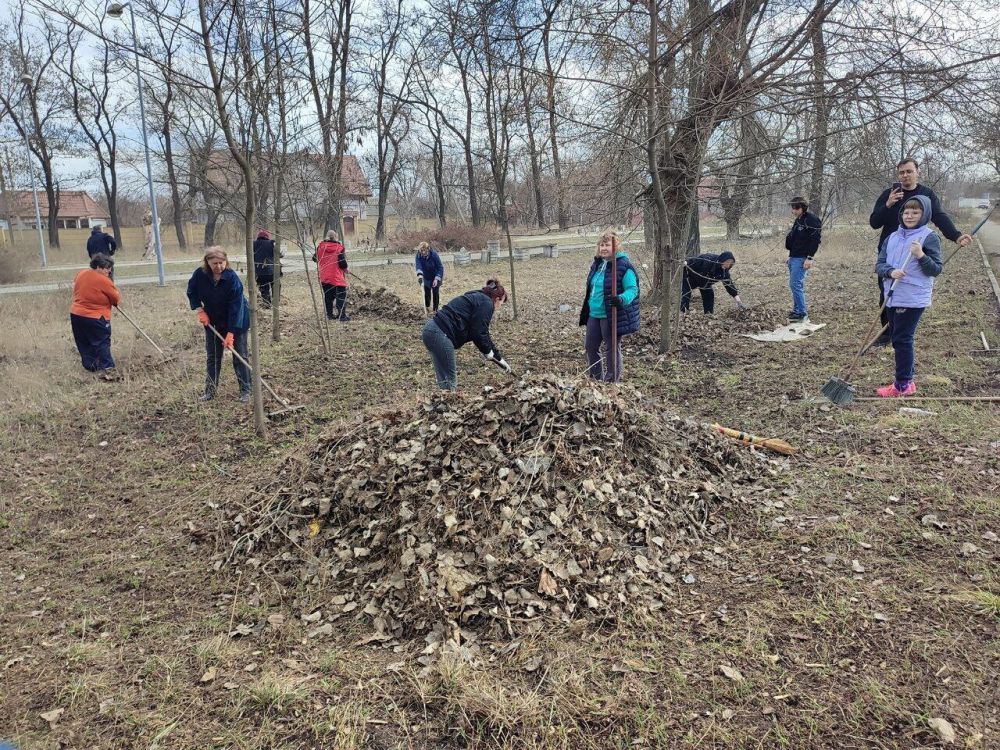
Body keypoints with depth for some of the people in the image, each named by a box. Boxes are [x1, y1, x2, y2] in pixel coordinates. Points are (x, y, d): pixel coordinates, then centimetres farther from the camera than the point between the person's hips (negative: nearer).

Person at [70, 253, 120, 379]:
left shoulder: (81, 274, 4)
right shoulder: (104, 281, -17)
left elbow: (74, 287, 23)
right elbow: (117, 299, -8)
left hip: (76, 314, 7)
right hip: (95, 318, -7)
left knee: (84, 343, 17)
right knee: (103, 343, -3)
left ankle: (90, 365, 23)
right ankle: (106, 368, -12)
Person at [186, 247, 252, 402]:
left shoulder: (232, 278, -29)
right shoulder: (200, 275, -18)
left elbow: (236, 307, -29)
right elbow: (192, 292, 3)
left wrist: (231, 333, -31)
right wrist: (200, 311, -9)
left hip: (237, 321, -4)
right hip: (213, 321, 4)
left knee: (240, 356, 0)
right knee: (212, 356, 11)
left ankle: (245, 390, 9)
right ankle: (210, 390, 21)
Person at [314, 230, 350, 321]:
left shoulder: (321, 247, 1)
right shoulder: (339, 248, -10)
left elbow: (315, 258, 10)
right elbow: (343, 263, -15)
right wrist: (345, 269, 5)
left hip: (324, 278, 5)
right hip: (337, 278, -5)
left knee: (327, 296, 16)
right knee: (341, 296, 0)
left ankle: (329, 314, 19)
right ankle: (342, 316, -6)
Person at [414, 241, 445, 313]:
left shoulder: (434, 254, -30)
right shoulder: (419, 255, -20)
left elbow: (440, 267, -25)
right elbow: (418, 264, -34)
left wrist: (437, 279, -33)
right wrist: (419, 274, -52)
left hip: (436, 275, -4)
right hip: (426, 276, 4)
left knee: (435, 292, -1)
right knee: (427, 292, 11)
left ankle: (436, 309, 11)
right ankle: (427, 307, 31)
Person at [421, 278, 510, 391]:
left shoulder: (478, 299, 28)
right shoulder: (486, 304, -3)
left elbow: (483, 333, 31)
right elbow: (479, 333, -11)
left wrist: (500, 358, 32)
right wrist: (487, 351, 7)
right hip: (439, 334, -10)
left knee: (445, 378, 14)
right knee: (449, 381, -4)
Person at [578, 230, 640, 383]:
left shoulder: (624, 265, -15)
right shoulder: (597, 263, 10)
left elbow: (633, 289, -18)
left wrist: (622, 299, -37)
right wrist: (586, 309, 21)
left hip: (612, 316, -8)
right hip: (594, 314, 8)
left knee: (612, 348, 4)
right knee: (590, 346, 15)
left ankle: (612, 381, 18)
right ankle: (595, 378, 30)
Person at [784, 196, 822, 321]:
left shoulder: (811, 220, -12)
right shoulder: (798, 220, 17)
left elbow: (816, 239, -17)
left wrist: (809, 258, -22)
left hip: (802, 258, -10)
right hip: (793, 257, 10)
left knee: (796, 284, -13)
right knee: (795, 285, 13)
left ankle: (801, 312, -9)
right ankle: (797, 310, 21)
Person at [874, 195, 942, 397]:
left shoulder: (929, 238, -6)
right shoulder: (892, 237, 10)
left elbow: (936, 270, -9)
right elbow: (879, 265, 5)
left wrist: (921, 255, -24)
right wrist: (891, 271, -16)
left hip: (913, 299, -7)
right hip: (892, 297, 7)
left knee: (902, 339, -6)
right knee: (896, 339, 14)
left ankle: (903, 385, 2)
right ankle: (907, 378, 27)